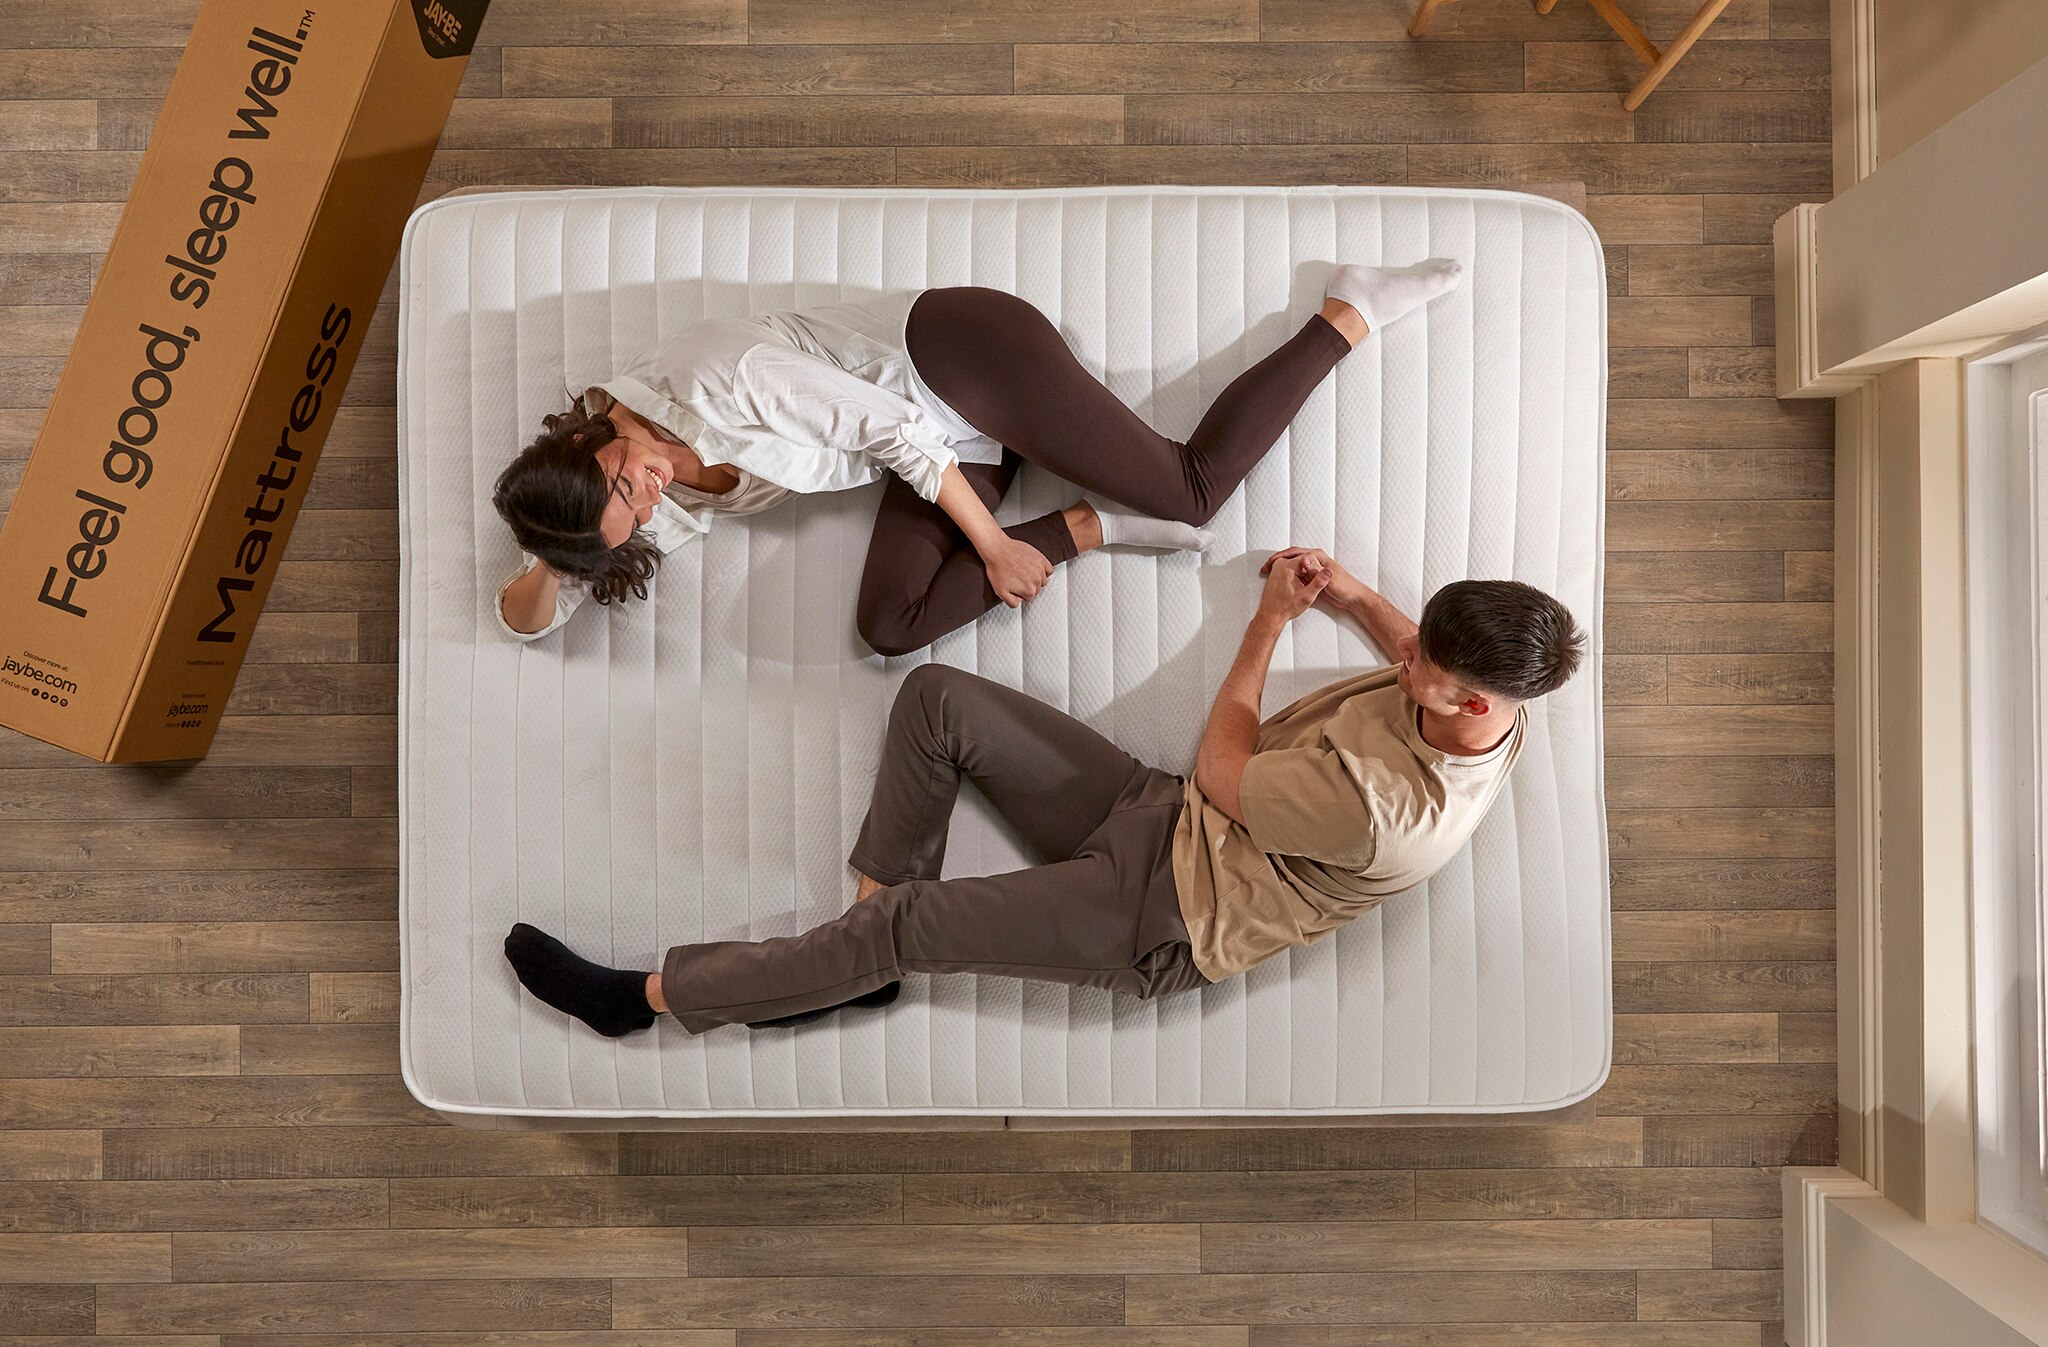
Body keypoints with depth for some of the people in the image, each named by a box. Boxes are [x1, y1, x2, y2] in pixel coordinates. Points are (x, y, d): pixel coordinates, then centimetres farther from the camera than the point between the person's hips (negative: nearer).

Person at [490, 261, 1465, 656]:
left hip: (958, 355, -7)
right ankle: (1090, 526, -3)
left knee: (1193, 490, -10)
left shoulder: (714, 392, -25)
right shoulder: (668, 504, -1)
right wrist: (544, 573, -17)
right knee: (891, 626, -12)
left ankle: (1346, 316, 10)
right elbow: (527, 615, 7)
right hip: (950, 442, 7)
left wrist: (992, 544, -16)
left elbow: (888, 426, -21)